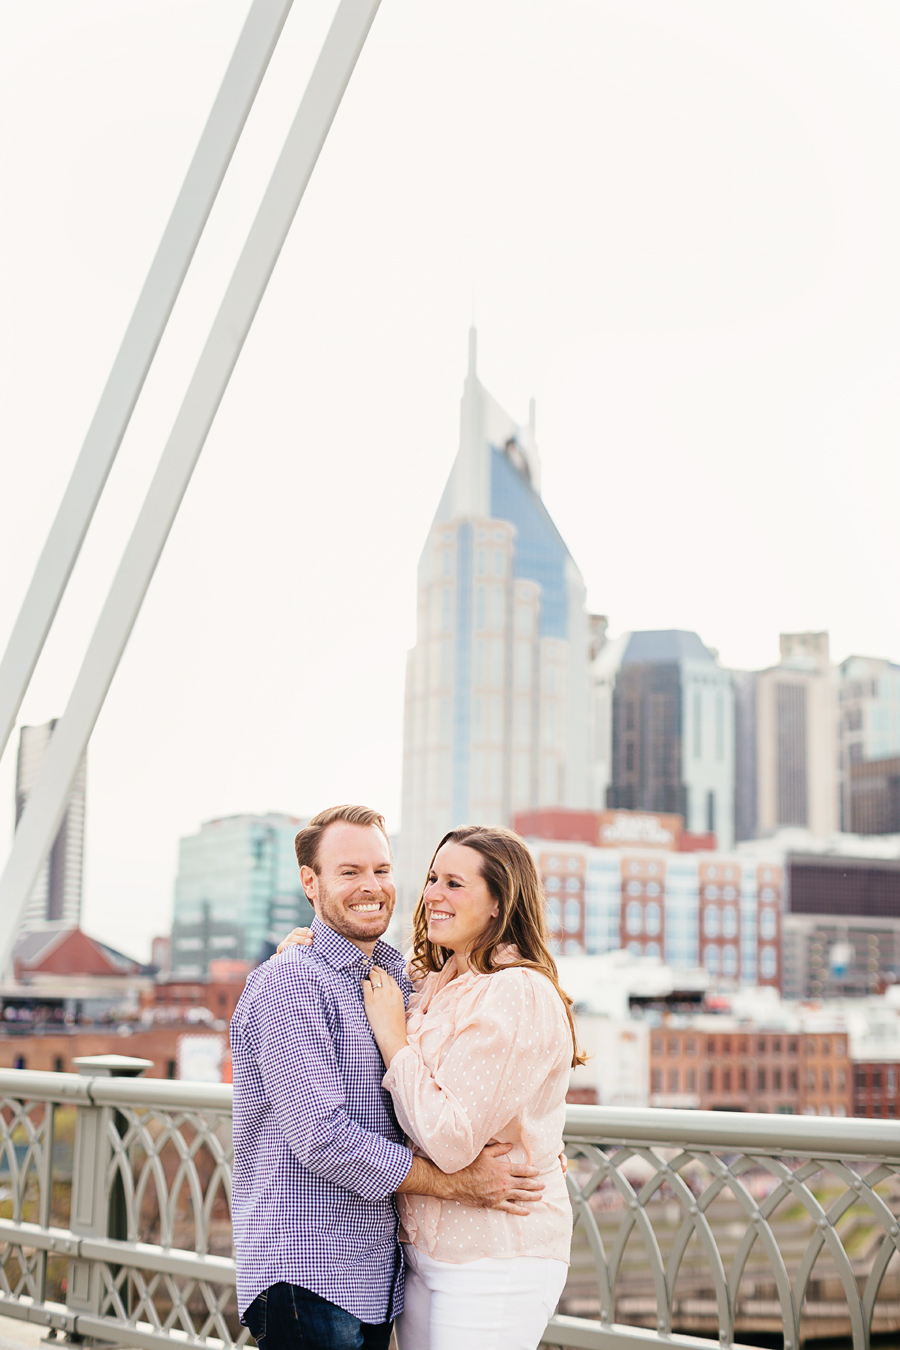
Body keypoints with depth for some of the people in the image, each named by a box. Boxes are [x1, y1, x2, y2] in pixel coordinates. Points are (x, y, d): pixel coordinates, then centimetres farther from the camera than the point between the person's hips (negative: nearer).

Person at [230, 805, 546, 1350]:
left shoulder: (399, 975, 14)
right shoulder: (290, 982, -12)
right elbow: (322, 1137, -19)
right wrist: (459, 1185, -15)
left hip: (377, 1277, 8)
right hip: (308, 1276, -8)